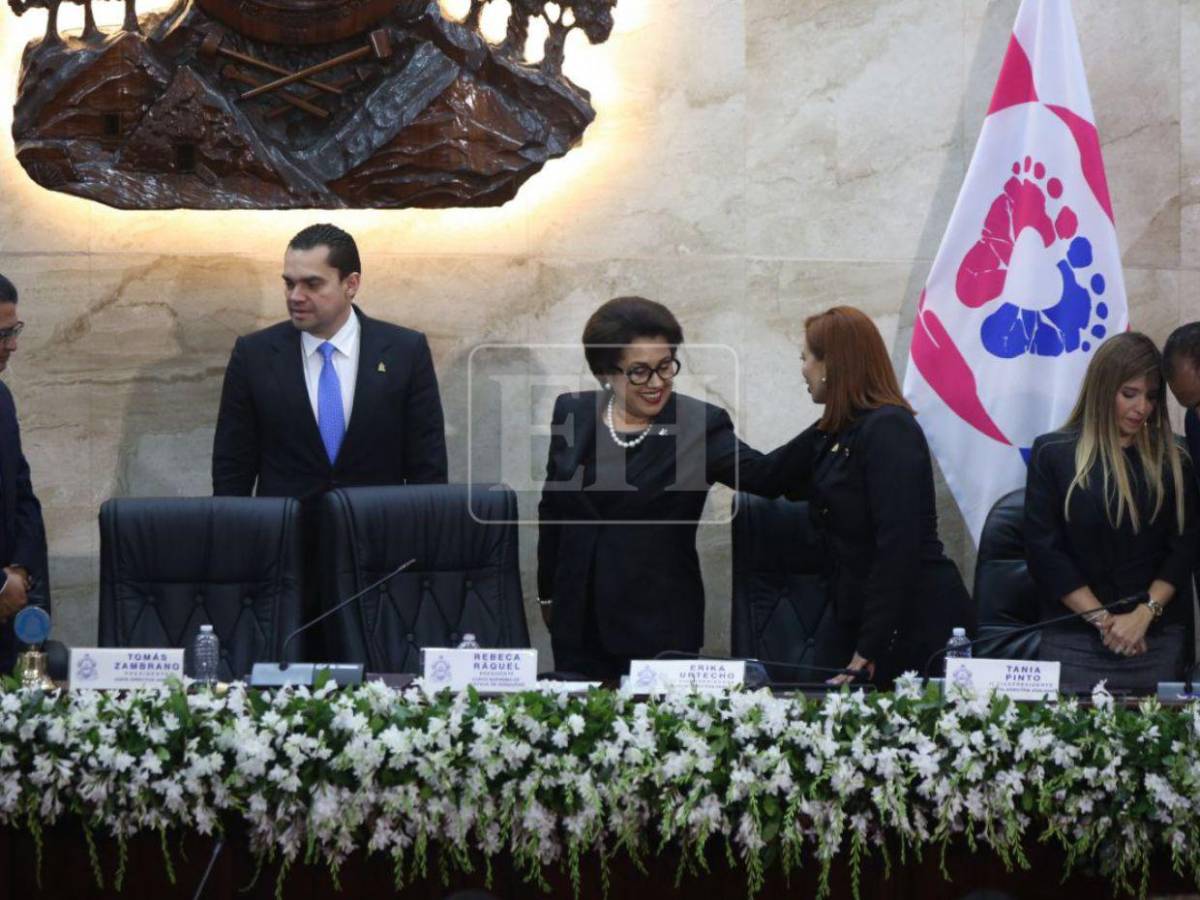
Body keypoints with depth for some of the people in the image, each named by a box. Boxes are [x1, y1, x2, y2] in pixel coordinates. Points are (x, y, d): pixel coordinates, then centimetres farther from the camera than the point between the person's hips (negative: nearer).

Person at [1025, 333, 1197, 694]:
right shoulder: (1053, 454, 2)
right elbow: (1044, 549, -3)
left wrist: (1144, 615, -10)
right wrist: (1103, 620, -9)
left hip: (1158, 641, 2)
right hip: (1073, 640, -2)